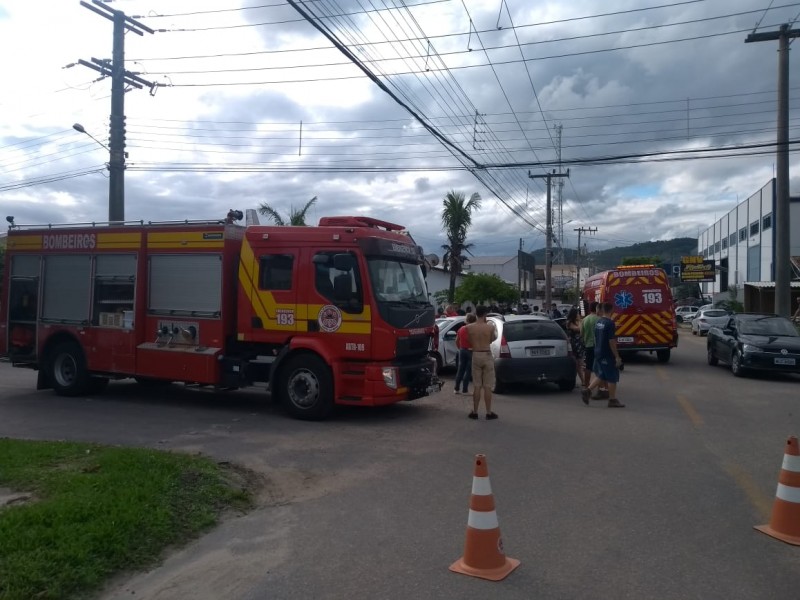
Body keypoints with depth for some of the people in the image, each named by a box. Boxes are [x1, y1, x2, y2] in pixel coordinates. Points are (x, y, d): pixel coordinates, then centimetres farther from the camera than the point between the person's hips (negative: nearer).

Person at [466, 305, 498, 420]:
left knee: (476, 386, 10)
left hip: (475, 355, 2)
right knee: (487, 387, 5)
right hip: (487, 355, -2)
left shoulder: (469, 327, -6)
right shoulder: (490, 327, -10)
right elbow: (492, 339, 6)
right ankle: (489, 413, 10)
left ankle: (475, 412, 13)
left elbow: (470, 342, 1)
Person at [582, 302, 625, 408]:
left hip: (598, 353, 8)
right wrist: (617, 356, -15)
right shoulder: (610, 323, -17)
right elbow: (612, 341, -19)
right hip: (608, 355, -8)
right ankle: (613, 400, 9)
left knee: (601, 375, 18)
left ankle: (587, 391, 10)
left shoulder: (598, 322, 7)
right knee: (612, 377, 3)